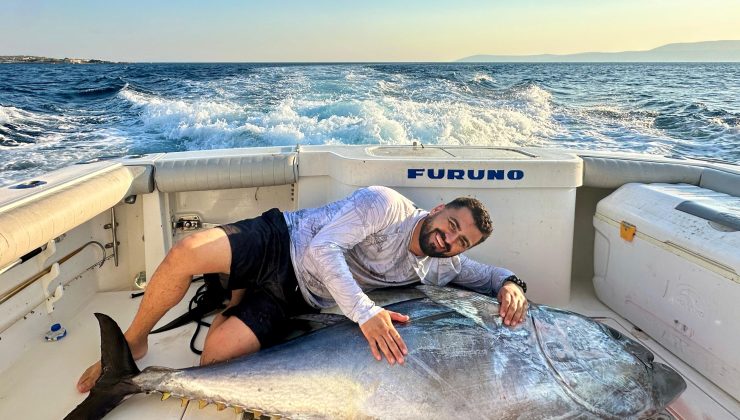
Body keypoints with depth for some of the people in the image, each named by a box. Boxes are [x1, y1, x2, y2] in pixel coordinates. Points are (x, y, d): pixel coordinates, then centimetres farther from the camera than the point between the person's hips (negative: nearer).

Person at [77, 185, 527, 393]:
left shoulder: (439, 266, 1)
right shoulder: (385, 204, -16)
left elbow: (483, 272, 13)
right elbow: (324, 247, -23)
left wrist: (510, 284, -14)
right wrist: (365, 311, -36)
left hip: (296, 298, 3)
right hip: (280, 242, -3)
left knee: (218, 351, -21)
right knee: (187, 252, -29)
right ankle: (132, 343, -2)